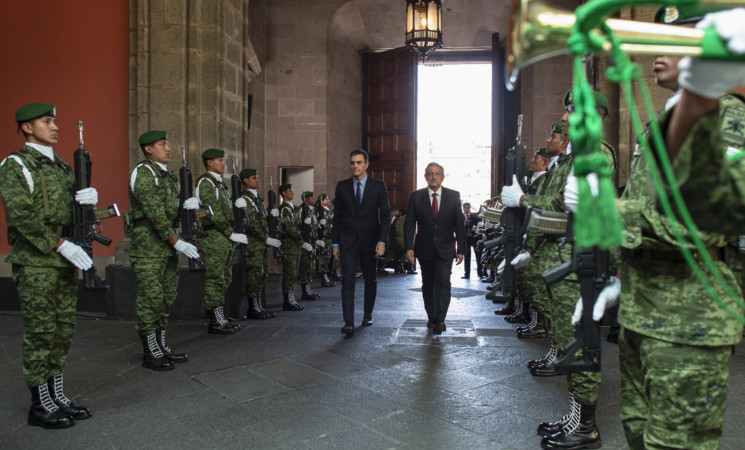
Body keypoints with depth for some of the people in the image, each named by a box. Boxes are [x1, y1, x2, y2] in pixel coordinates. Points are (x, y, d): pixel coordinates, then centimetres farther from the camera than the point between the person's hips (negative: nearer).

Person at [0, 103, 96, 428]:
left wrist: (90, 196, -8)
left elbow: (75, 205, 16)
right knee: (40, 333, -1)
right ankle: (40, 405, 10)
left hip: (65, 261, 8)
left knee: (63, 331, 11)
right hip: (35, 263, -7)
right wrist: (60, 245, -21)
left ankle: (57, 396, 22)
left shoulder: (60, 166, 17)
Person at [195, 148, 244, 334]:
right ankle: (216, 322, -2)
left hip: (225, 239, 10)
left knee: (224, 279, 12)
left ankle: (220, 319, 19)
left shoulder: (219, 183, 21)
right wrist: (231, 233, -19)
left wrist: (234, 233, 11)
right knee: (215, 280, -6)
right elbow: (214, 212, -17)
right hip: (214, 237, -10)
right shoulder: (205, 182, -8)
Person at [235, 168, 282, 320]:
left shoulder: (257, 198, 19)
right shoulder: (244, 199, -11)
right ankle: (254, 309, 0)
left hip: (263, 244, 9)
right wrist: (266, 239, -19)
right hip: (253, 244, -9)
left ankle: (261, 307, 19)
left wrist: (271, 214, 6)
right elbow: (251, 224, -18)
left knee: (263, 275, 11)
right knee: (254, 275, -7)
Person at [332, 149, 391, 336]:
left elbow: (385, 215, -1)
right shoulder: (342, 186, 6)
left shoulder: (378, 186, 1)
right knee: (348, 281, -10)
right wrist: (335, 243, 3)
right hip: (348, 241, 0)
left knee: (370, 280, 12)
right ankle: (349, 323, -11)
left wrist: (382, 241, -12)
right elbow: (337, 216, 8)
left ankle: (368, 314, 31)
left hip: (370, 240, 0)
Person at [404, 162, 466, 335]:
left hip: (445, 249, -1)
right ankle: (431, 317, 23)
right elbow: (409, 224, -2)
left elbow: (459, 224, 1)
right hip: (424, 249, 1)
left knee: (443, 282, -13)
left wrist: (461, 249, -2)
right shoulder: (416, 196, 0)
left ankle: (439, 320, -9)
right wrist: (409, 247, -12)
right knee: (428, 284, 10)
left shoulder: (453, 196, 0)